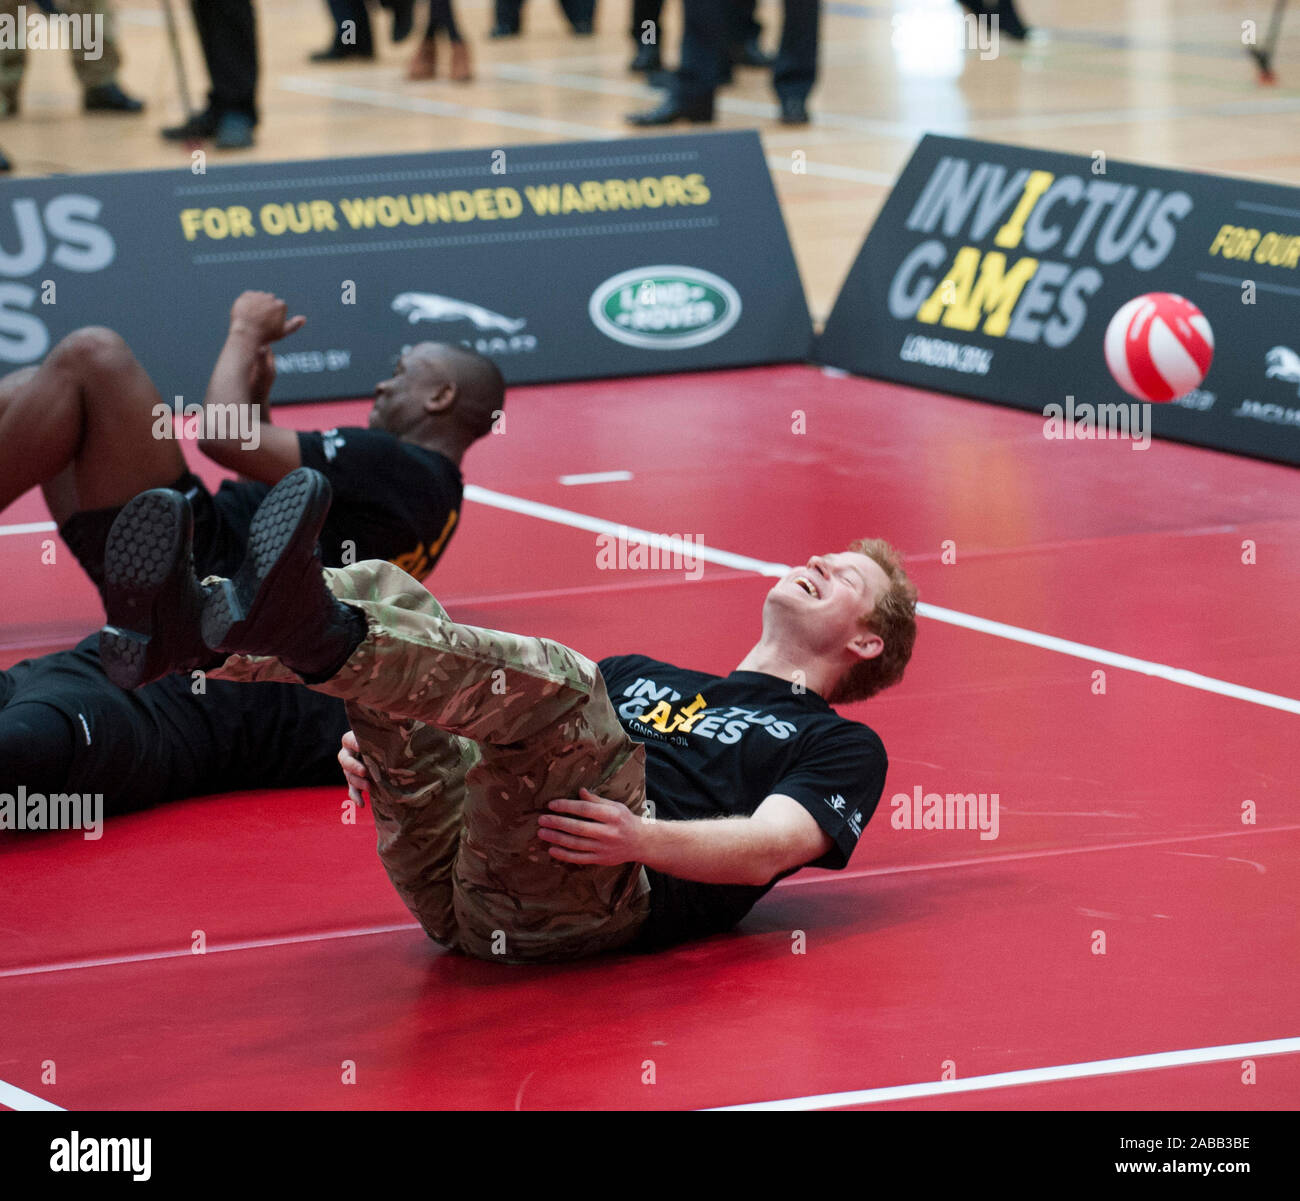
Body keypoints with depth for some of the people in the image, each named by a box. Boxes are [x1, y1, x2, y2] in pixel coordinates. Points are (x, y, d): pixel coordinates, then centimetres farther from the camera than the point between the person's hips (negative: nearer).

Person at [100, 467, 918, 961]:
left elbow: (768, 849, 0)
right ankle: (190, 630, -35)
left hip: (579, 900, -6)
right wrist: (388, 751, 7)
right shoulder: (643, 677, 40)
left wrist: (642, 839, -20)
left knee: (549, 680, -32)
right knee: (386, 595, -5)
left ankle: (311, 635, -56)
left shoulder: (842, 747, 21)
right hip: (451, 877, 6)